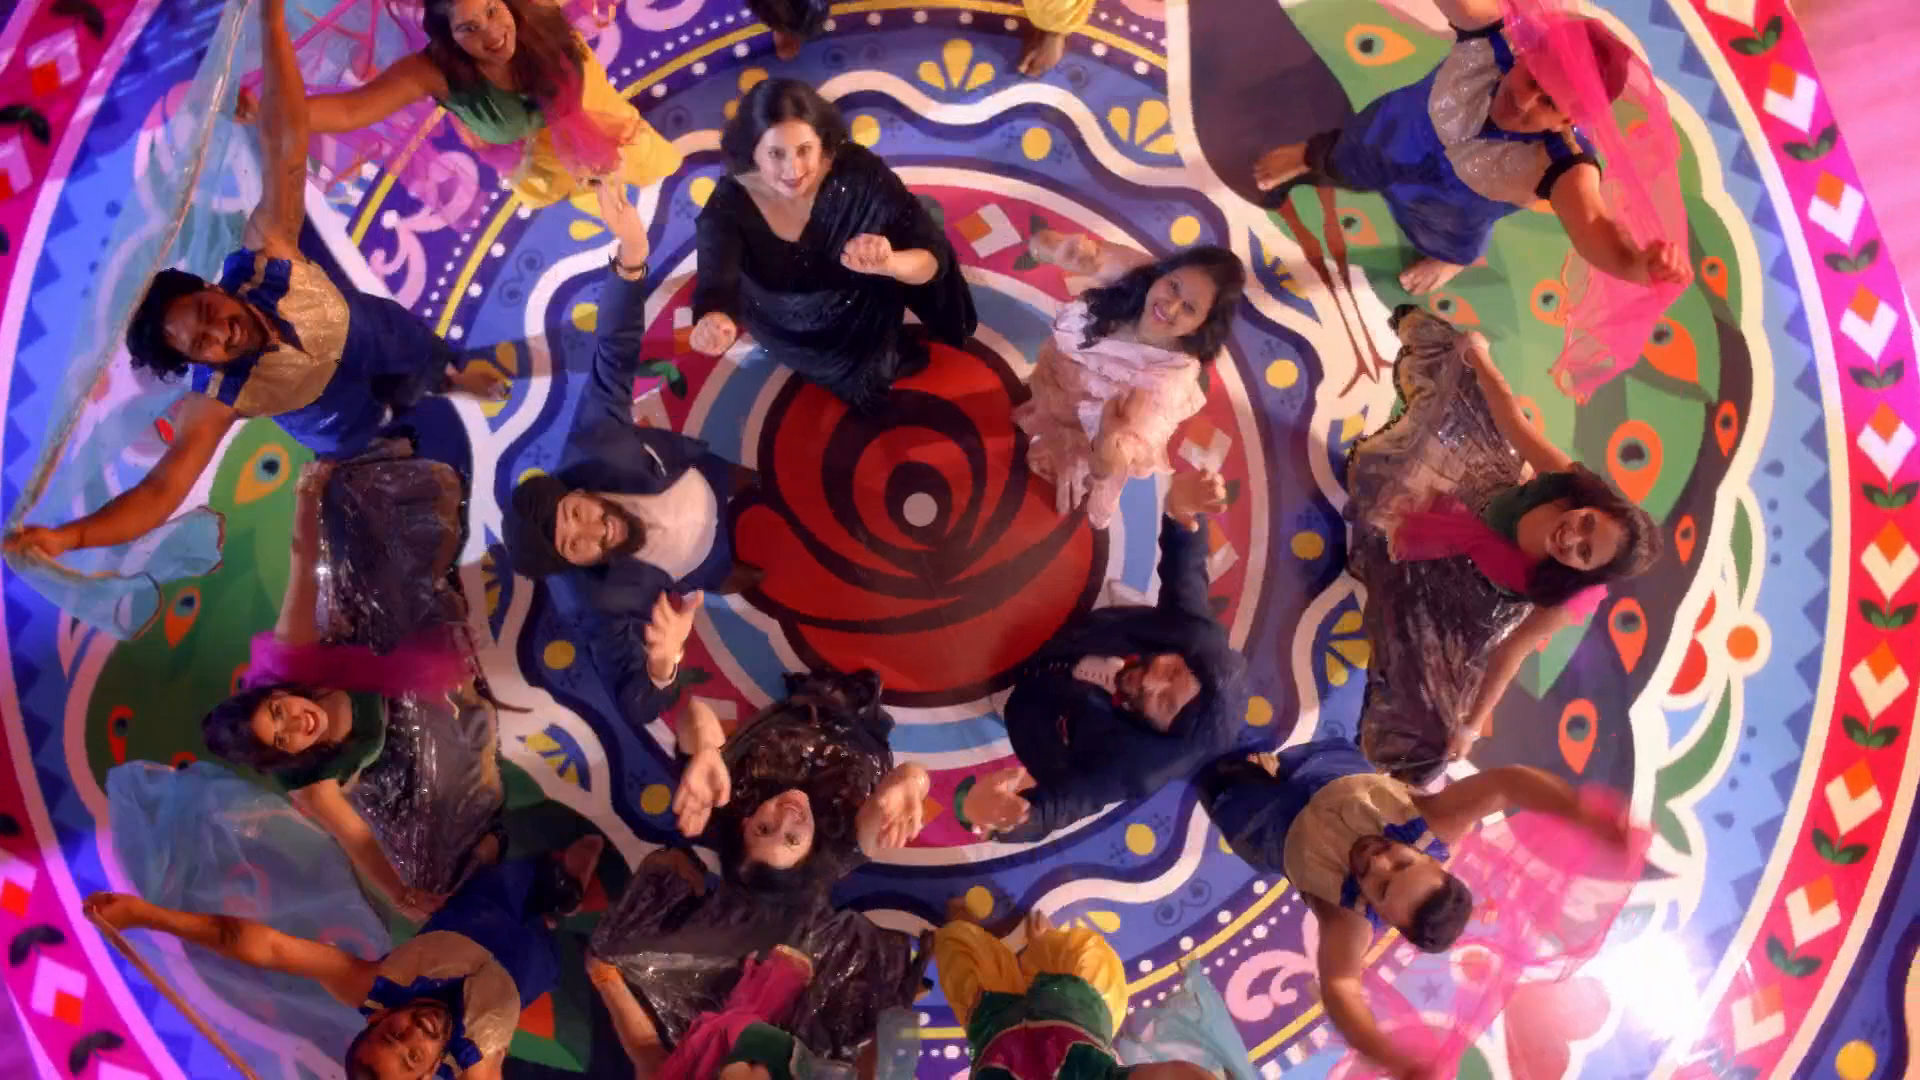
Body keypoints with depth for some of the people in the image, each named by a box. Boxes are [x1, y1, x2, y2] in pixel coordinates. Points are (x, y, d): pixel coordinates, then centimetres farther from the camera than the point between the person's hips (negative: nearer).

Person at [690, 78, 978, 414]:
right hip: (790, 334, -2)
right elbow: (716, 287, -44)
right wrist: (714, 324, -72)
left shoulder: (858, 173, -35)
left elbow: (932, 257, -34)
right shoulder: (728, 207, -33)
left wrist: (888, 263, -60)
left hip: (865, 317, 2)